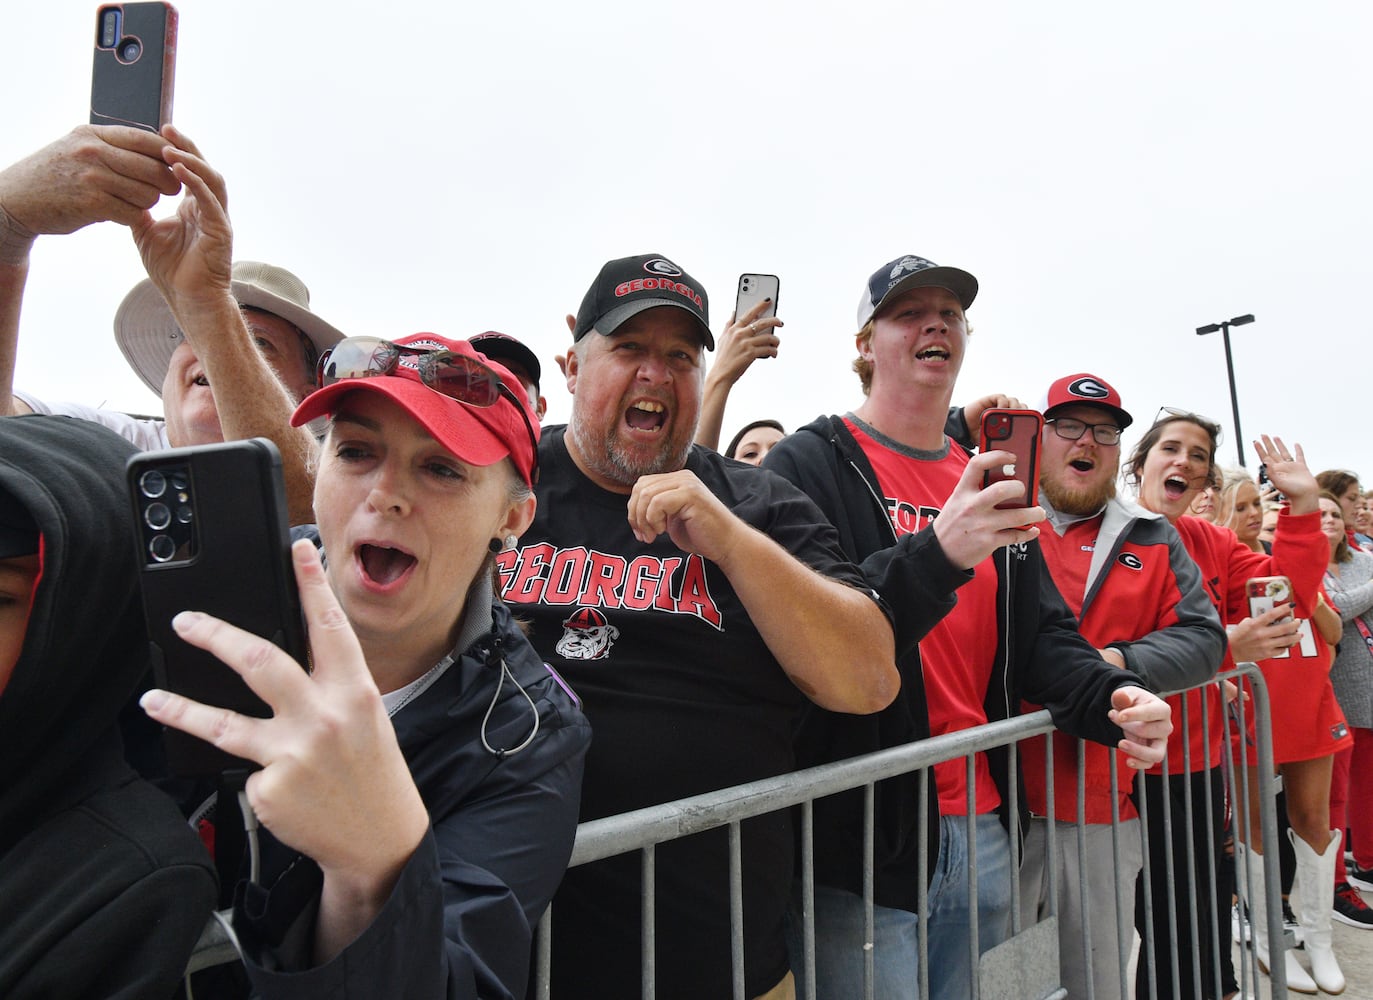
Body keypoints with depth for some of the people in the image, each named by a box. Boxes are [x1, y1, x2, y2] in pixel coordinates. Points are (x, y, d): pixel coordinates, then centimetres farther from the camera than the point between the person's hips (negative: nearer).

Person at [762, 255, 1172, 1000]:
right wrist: (936, 554, -31)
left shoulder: (986, 480, 12)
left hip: (984, 831, 7)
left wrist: (1111, 698, -9)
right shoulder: (811, 464, -9)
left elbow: (1042, 635, 11)